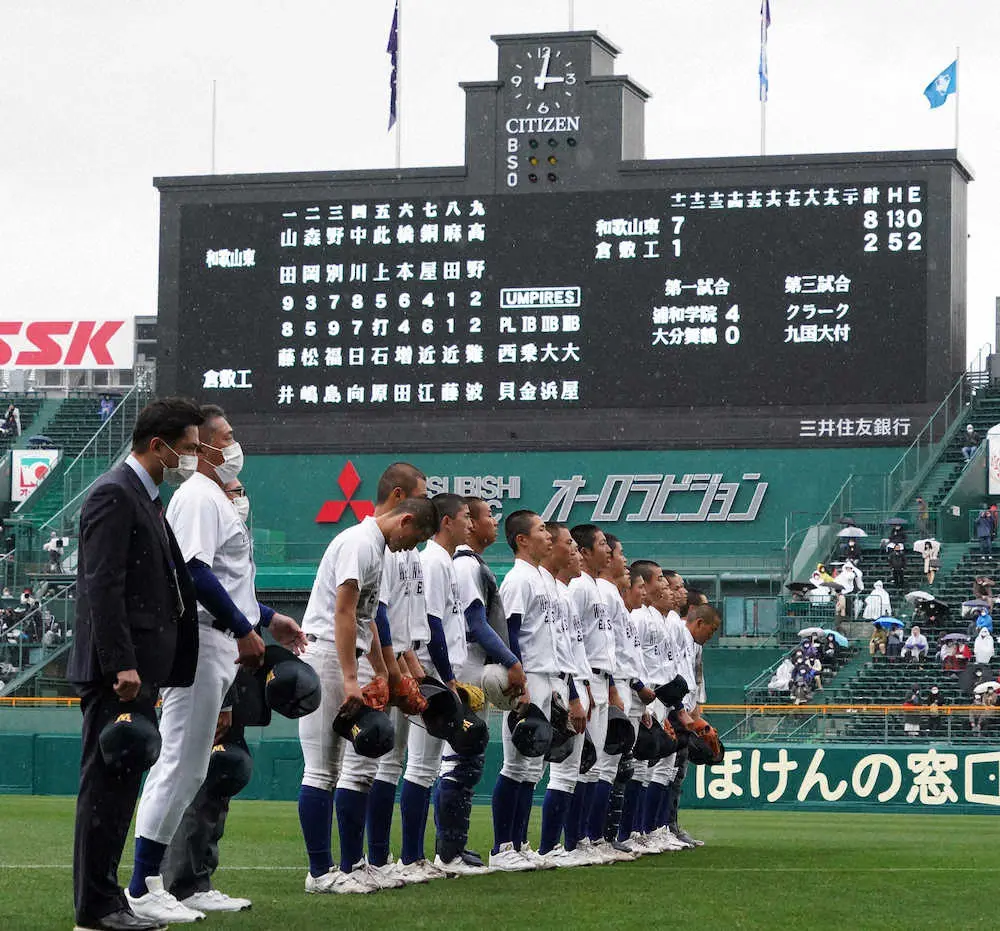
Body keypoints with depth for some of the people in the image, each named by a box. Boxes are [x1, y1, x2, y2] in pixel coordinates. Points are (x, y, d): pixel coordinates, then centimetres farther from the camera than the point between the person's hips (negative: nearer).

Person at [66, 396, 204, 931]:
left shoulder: (147, 499, 20)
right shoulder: (114, 494, -12)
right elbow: (103, 586, -19)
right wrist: (121, 664, -23)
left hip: (140, 667, 10)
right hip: (118, 669, -10)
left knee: (119, 785, 12)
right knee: (107, 783, -7)